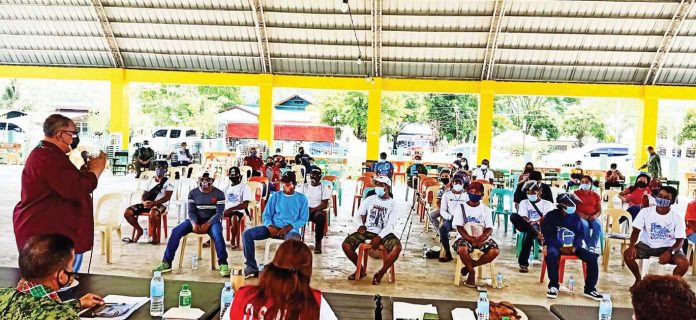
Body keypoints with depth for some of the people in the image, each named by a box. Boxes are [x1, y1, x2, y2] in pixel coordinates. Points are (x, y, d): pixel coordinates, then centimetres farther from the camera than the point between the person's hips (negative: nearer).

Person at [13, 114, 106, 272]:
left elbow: (69, 182, 19)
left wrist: (87, 169, 6)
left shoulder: (45, 153, 15)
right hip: (45, 232, -11)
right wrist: (96, 170, -12)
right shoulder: (49, 158, -20)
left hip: (46, 229, 11)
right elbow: (76, 190, -25)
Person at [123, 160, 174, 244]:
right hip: (147, 204, 6)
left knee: (153, 213, -41)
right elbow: (144, 195, 12)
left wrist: (153, 203, -22)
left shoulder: (168, 182, 1)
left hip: (160, 205, -6)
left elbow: (167, 197, -10)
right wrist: (144, 202, -13)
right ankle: (139, 230, 7)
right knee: (127, 212, -14)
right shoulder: (149, 181, 16)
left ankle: (154, 235, -17)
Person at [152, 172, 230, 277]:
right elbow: (191, 211, 0)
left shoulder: (219, 194, -6)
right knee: (176, 232, -19)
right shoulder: (193, 193, 3)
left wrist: (208, 224, -25)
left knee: (217, 235, -37)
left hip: (212, 221, -3)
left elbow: (219, 213, -11)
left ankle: (223, 264, -28)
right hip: (196, 220, 4)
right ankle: (166, 262, -10)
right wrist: (194, 223, -21)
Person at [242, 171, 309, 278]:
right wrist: (270, 226, -14)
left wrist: (288, 227, -16)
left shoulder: (301, 198, 6)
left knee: (294, 239, -42)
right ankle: (252, 267, -11)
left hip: (291, 228, -3)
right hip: (273, 227, 4)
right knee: (247, 234, -17)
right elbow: (266, 215, 9)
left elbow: (303, 219, 0)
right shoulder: (275, 196, 13)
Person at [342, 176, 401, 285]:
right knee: (346, 245, -20)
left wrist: (379, 237, -20)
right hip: (367, 230, 2)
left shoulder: (392, 203, 1)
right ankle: (361, 270, 4)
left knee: (397, 247, -33)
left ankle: (381, 273, -10)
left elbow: (390, 225, -7)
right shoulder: (369, 199, 8)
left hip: (384, 233, -2)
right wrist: (360, 225, -11)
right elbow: (360, 215, 11)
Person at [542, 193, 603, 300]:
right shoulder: (551, 216, -4)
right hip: (556, 246, -4)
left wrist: (575, 246, -13)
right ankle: (553, 286, -20)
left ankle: (590, 289, 0)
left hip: (573, 246, 4)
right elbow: (547, 236, -8)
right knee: (551, 254, -38)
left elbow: (580, 234, 8)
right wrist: (561, 247, -21)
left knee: (592, 257, -17)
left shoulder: (575, 217, 8)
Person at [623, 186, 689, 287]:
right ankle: (638, 279, 4)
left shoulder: (677, 218, -10)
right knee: (628, 254, -24)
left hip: (668, 247, 0)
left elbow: (680, 240, -10)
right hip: (647, 245, 1)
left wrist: (670, 252, -30)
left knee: (684, 263, -27)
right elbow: (636, 230, -9)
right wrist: (631, 246, -28)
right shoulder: (645, 211, -9)